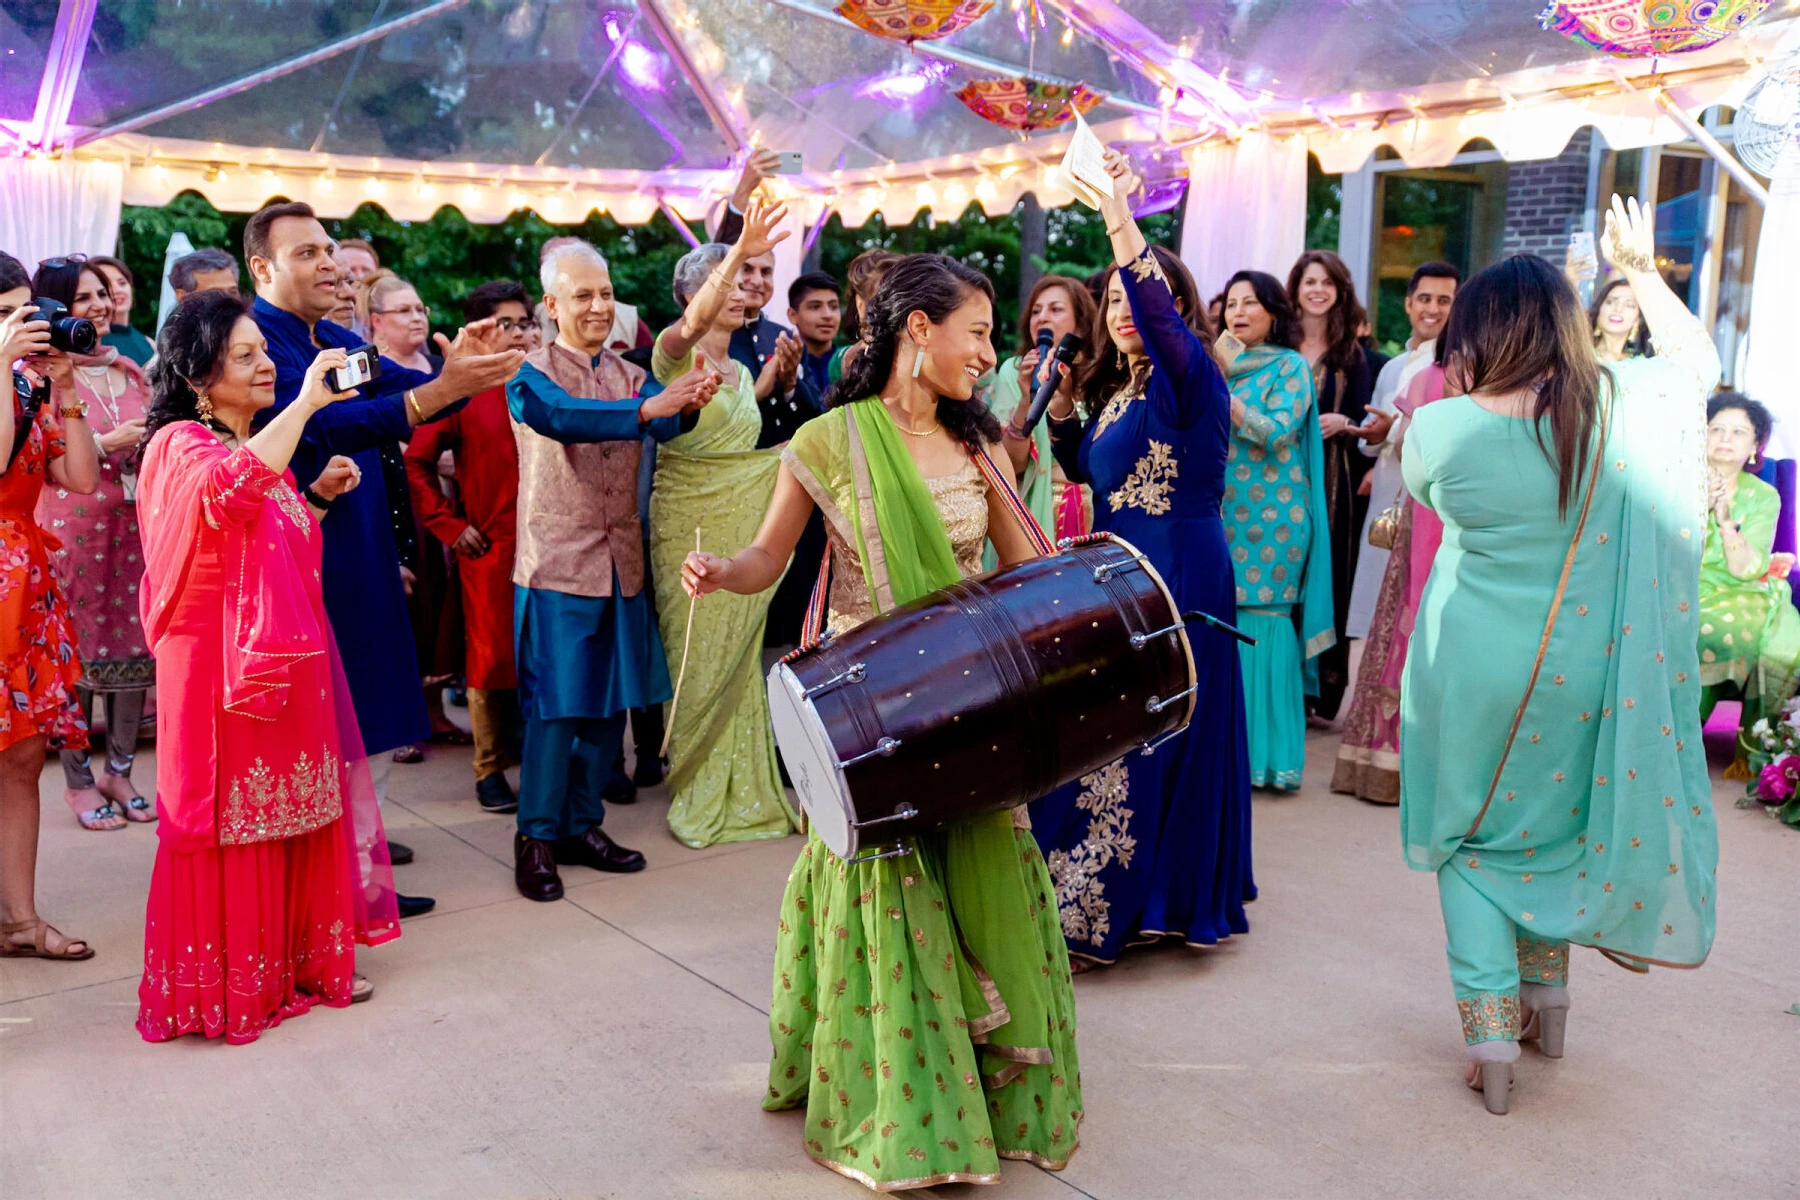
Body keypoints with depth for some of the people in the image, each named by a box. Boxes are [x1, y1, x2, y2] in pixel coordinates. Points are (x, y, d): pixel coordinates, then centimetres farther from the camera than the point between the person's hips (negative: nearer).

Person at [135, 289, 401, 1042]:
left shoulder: (262, 446, 16)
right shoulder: (181, 443, -11)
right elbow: (230, 488, -36)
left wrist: (320, 494, 9)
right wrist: (306, 403, -33)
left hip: (286, 662, 8)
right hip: (221, 666, -8)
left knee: (292, 816, 12)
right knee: (230, 817, 0)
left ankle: (297, 963, 24)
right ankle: (225, 985, 13)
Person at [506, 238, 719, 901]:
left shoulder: (629, 374, 10)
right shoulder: (530, 375, -4)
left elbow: (662, 424, -12)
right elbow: (561, 417, -27)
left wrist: (687, 406, -36)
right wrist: (651, 407, -40)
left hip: (622, 565, 5)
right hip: (557, 566, -5)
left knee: (611, 702, 10)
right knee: (555, 705, -3)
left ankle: (582, 824, 24)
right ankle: (536, 838, 10)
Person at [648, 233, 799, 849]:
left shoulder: (741, 372, 15)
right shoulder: (676, 353, -8)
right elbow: (695, 321, -32)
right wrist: (739, 251, -45)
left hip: (742, 528, 6)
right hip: (688, 528, -6)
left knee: (738, 657, 9)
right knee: (697, 658, -1)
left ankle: (742, 792, 18)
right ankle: (696, 793, 11)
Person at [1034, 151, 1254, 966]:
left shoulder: (1185, 380, -12)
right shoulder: (1115, 388, 14)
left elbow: (1160, 317, -33)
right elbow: (1082, 470, 24)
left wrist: (1122, 223, -41)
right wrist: (1057, 405, 9)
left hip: (1175, 579, -9)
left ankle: (1108, 905, 7)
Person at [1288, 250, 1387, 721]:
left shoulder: (1355, 351, 7)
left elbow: (1364, 420, 3)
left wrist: (1342, 425, -18)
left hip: (1336, 482, 0)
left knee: (1331, 576, 1)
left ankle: (1325, 692, 9)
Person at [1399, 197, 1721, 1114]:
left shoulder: (1440, 427, -15)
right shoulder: (1626, 404, -9)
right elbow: (1700, 359, 14)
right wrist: (1642, 270, 21)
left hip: (1472, 675, -2)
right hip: (1583, 674, 3)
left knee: (1472, 842, 14)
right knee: (1560, 827, 24)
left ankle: (1491, 1031, 8)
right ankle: (1547, 1002, 36)